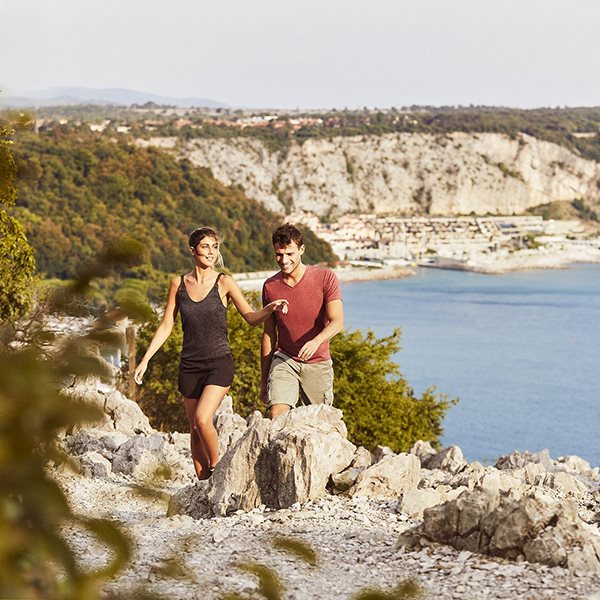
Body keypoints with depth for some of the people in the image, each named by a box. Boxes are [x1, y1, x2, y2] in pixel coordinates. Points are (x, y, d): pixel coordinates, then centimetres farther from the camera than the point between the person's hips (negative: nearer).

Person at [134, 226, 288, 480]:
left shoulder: (224, 283, -3)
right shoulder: (179, 284, 5)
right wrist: (145, 360, 4)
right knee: (195, 430, 4)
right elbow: (166, 326, 9)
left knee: (202, 419, -20)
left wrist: (271, 308, -22)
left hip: (219, 363, -3)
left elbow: (251, 317, -1)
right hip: (190, 365, 3)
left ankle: (217, 466, 3)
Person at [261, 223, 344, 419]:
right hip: (284, 360, 1)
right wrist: (264, 380, 10)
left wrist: (316, 341, -39)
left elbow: (337, 322, -17)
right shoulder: (270, 286, 0)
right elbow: (268, 334, 8)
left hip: (318, 364, -1)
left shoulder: (325, 278, -9)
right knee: (276, 415, -21)